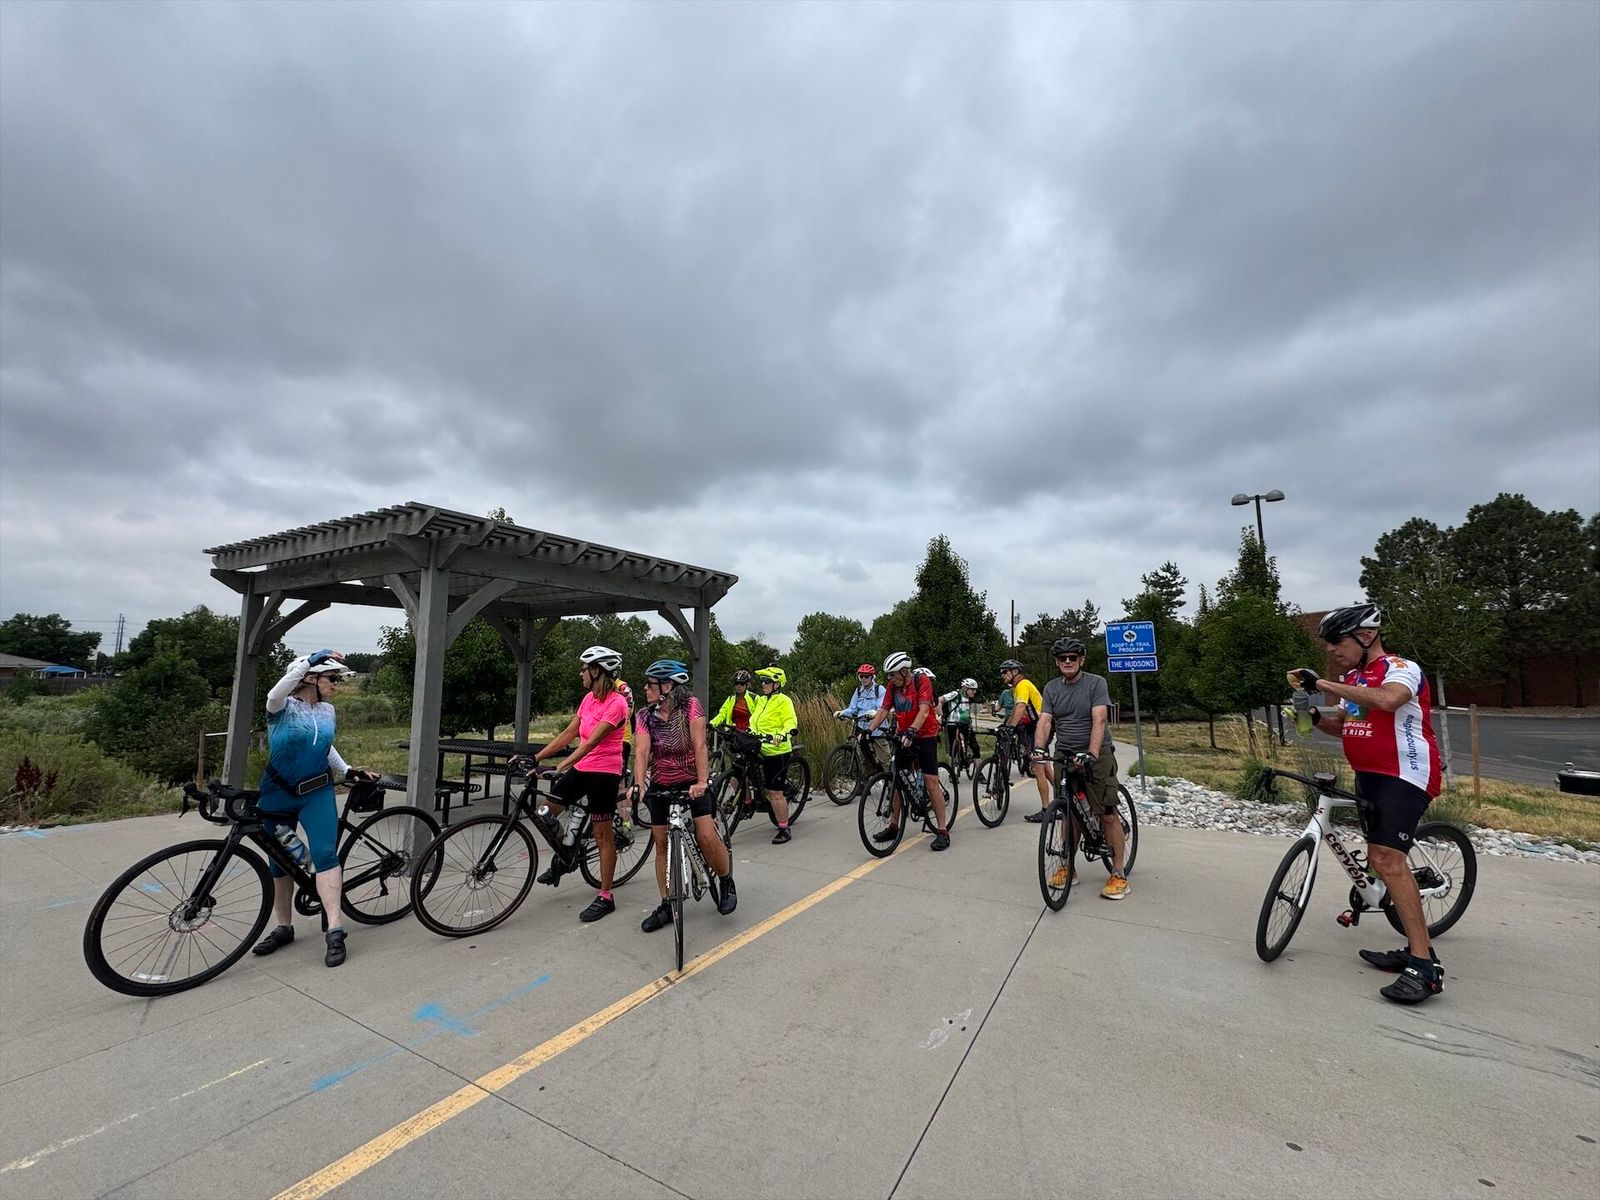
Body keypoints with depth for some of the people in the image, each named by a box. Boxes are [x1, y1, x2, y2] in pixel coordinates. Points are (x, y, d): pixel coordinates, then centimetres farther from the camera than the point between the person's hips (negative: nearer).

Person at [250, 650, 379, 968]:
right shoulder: (282, 707, -12)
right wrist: (314, 658, -43)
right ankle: (283, 927, 30)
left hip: (317, 792, 2)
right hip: (278, 794, -2)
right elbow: (278, 691, -37)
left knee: (325, 854, -13)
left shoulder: (327, 710, 3)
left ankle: (335, 931, -14)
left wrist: (347, 770, 9)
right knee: (279, 860, 12)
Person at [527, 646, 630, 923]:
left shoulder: (616, 703, -18)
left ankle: (605, 898, 13)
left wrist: (559, 767, -33)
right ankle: (561, 859, 30)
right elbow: (568, 734, 8)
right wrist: (535, 758, 2)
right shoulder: (589, 698, 7)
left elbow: (591, 741, -26)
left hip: (604, 772, -8)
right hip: (582, 768, 8)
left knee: (603, 835, 1)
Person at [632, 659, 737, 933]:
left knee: (706, 836, -15)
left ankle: (727, 881, 12)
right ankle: (667, 906, 20)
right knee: (662, 844, 6)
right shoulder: (645, 716, -5)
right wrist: (638, 784, -32)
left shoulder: (690, 705, -14)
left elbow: (699, 744, -22)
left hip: (691, 783, -4)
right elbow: (641, 751, -17)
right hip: (660, 786, 4)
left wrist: (701, 781, -31)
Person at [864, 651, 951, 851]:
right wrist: (868, 730, -13)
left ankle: (942, 831, -2)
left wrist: (911, 731, -40)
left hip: (925, 736, -6)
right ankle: (894, 827, 18)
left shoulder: (922, 681, -16)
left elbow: (924, 711, -26)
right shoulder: (892, 687, 1)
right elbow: (883, 711, -1)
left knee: (931, 782, -9)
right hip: (904, 737, 6)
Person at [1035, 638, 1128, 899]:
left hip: (1096, 755, -4)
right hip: (1064, 756, 4)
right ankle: (1067, 866, 19)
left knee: (1107, 814, -6)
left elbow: (1099, 720, -19)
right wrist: (1039, 748, -23)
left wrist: (1091, 754, -32)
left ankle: (1119, 874, 6)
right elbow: (1045, 721, -4)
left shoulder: (1096, 683, -7)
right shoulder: (1051, 688, 5)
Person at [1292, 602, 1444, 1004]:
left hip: (1404, 775, -9)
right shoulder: (1352, 679, 15)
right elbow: (1343, 725, 18)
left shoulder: (1400, 668, -12)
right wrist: (1317, 718, -2)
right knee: (1380, 860, 11)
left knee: (1388, 858, -19)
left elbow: (1387, 700, -35)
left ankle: (1424, 967, -14)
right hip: (1369, 776, 9)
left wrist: (1323, 684, -33)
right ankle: (1415, 950, 23)